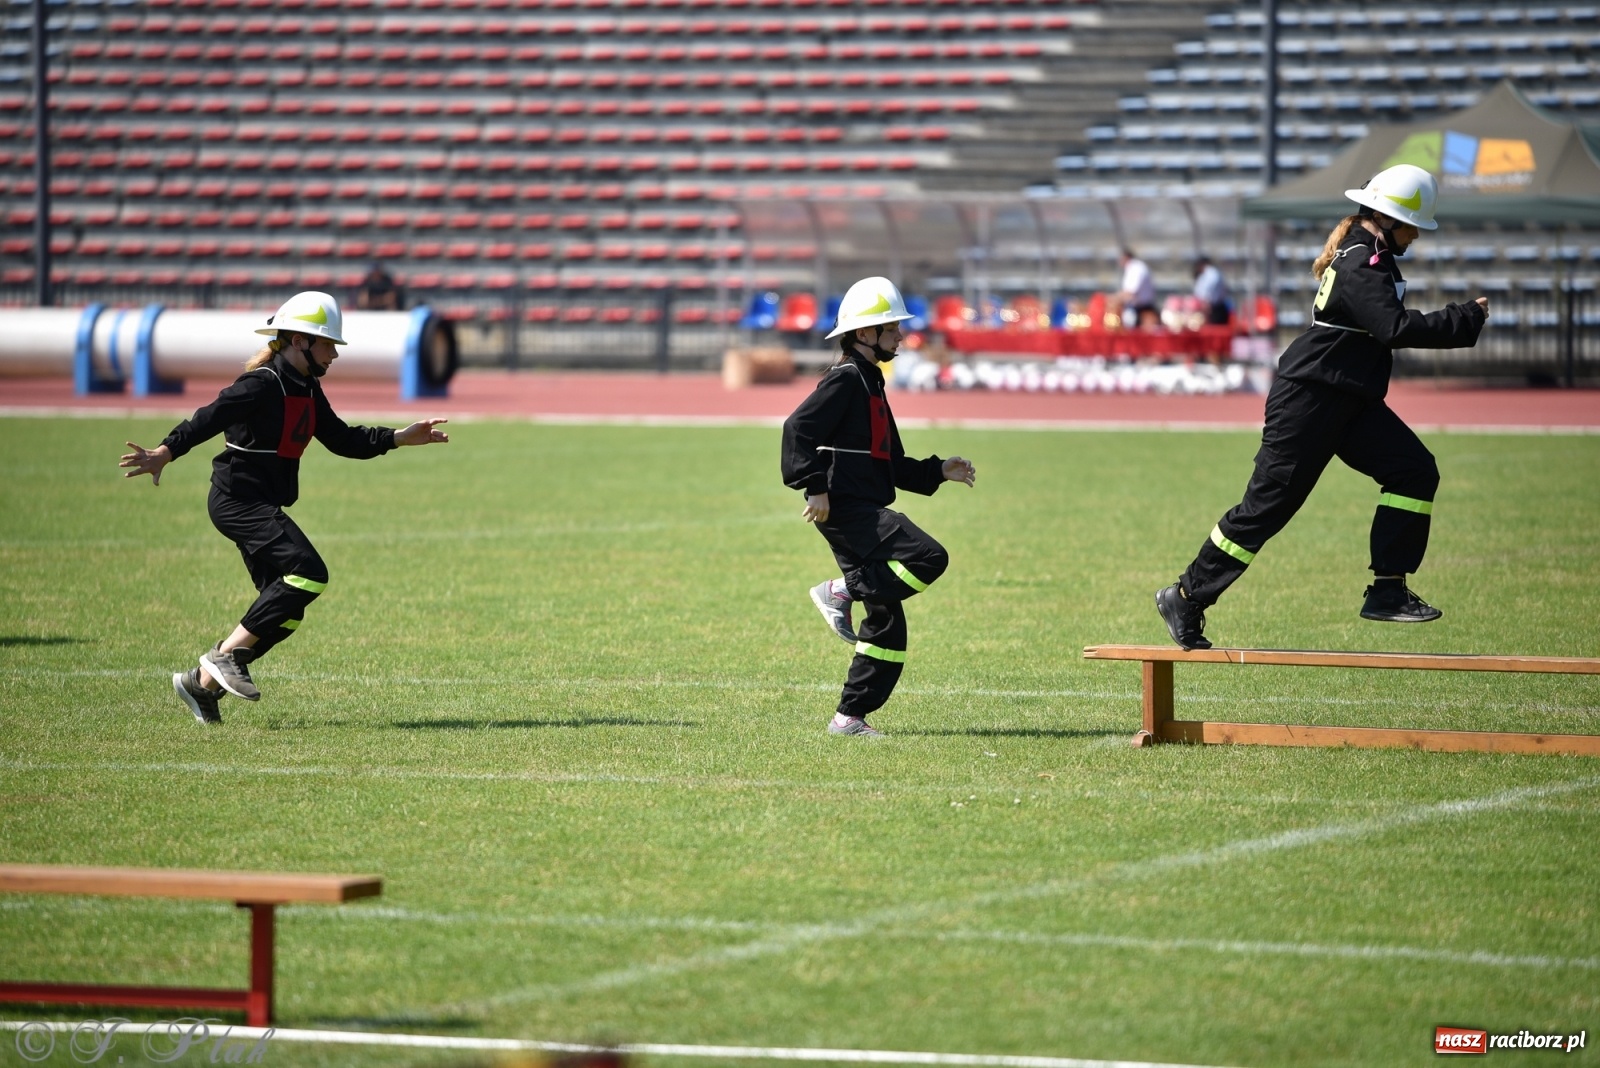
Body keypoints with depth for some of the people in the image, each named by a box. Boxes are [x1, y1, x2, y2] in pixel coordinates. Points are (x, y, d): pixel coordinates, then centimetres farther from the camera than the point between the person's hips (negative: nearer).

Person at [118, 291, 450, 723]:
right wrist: (164, 454, -36)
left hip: (259, 508, 10)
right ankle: (227, 653, -16)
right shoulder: (263, 385, -15)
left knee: (283, 611, 8)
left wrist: (403, 438, 13)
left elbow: (343, 440, 20)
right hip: (238, 501, -10)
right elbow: (209, 418, -24)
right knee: (308, 572, -22)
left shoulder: (306, 389, 14)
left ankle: (203, 682, 15)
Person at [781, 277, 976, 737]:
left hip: (864, 513, 10)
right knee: (928, 558, -25)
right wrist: (814, 486, -23)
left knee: (887, 625, 6)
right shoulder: (845, 379, -7)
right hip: (844, 507, -10)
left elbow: (892, 466, 29)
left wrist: (939, 471, 18)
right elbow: (798, 428, -18)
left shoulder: (871, 384, 24)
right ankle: (840, 590, -15)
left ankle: (851, 716, 9)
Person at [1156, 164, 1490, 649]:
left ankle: (1388, 590, -4)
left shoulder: (1365, 254, 11)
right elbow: (1397, 328, -31)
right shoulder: (1361, 267, -20)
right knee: (1269, 503, -5)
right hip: (1308, 400, -10)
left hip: (1349, 402, 10)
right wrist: (1467, 318, -24)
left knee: (1415, 471, -5)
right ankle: (1186, 598, 6)